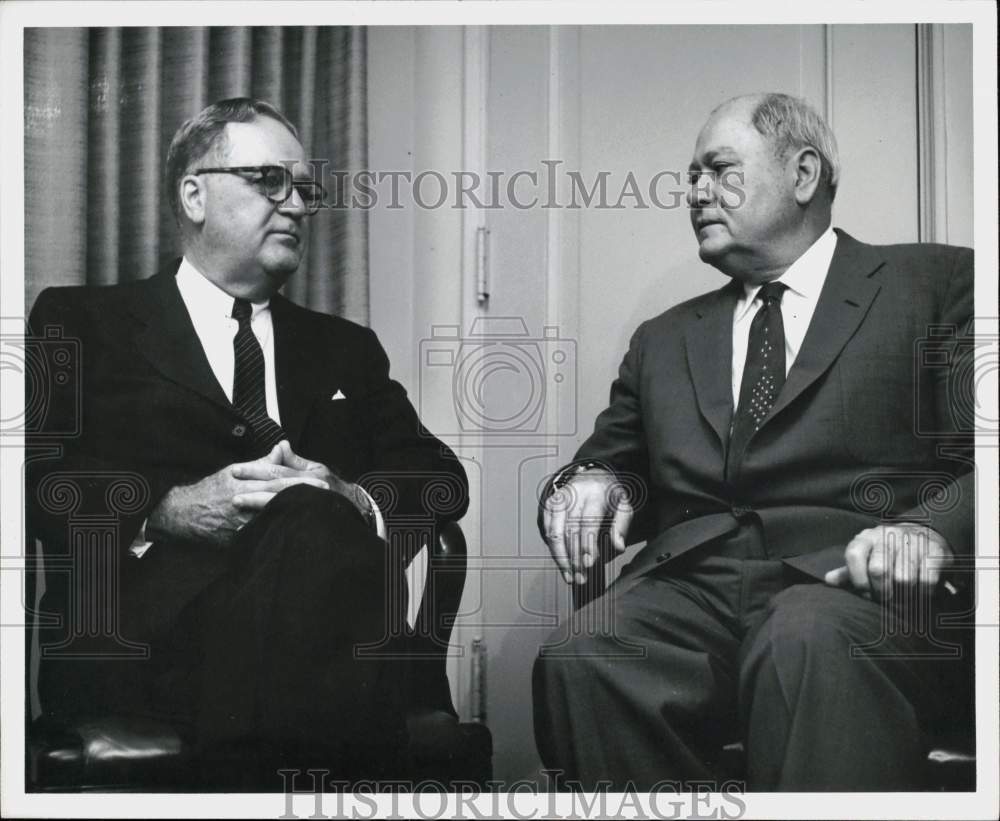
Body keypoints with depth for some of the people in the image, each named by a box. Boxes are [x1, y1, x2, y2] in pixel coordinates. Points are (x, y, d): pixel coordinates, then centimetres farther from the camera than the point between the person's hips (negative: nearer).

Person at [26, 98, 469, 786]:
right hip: (137, 645, -3)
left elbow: (442, 477, 15)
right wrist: (167, 508, -15)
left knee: (310, 519, -33)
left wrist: (355, 501, -7)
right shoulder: (82, 322, 16)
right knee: (308, 521, -34)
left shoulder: (345, 349, 27)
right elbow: (34, 471, 2)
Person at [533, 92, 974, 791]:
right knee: (579, 659, -29)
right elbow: (615, 462, 26)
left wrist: (930, 529, -19)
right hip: (691, 581, 4)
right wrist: (590, 484, 1)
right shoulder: (664, 340, 29)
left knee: (808, 641, -39)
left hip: (850, 581, -4)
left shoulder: (935, 283, 13)